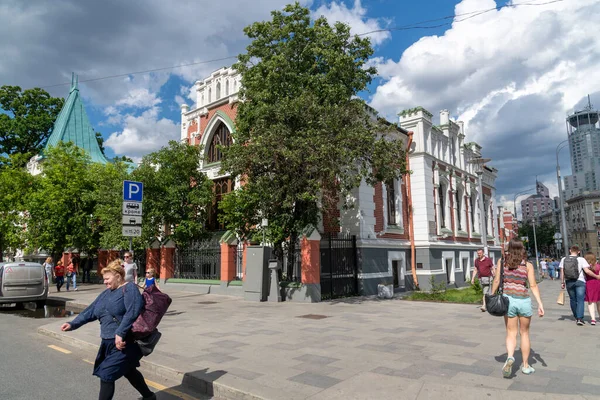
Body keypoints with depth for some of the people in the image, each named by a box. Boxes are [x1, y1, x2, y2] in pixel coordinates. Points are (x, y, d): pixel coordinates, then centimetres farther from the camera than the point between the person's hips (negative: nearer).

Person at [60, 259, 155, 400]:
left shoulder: (129, 289, -13)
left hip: (125, 342, -9)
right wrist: (73, 324, 2)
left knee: (106, 375, -5)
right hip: (108, 342, 9)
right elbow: (90, 311, 14)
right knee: (128, 371, 21)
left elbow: (133, 312, -26)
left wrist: (120, 333, -31)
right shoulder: (106, 293, 14)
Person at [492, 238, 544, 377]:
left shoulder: (502, 261, 1)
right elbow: (533, 285, -6)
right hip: (524, 300, 0)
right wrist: (540, 303, -6)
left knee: (511, 333, 8)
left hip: (508, 299, 0)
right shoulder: (528, 265, 0)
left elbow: (497, 280, -1)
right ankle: (525, 365, 24)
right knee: (524, 333, 16)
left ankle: (510, 356, -18)